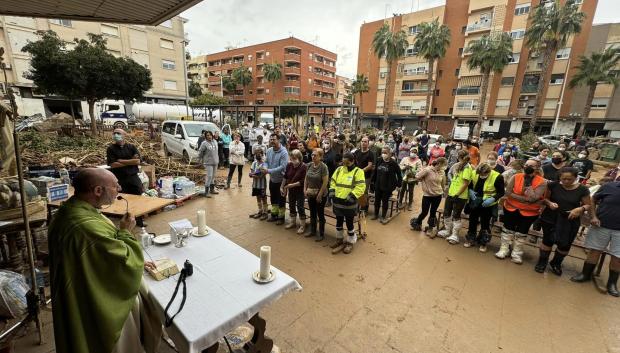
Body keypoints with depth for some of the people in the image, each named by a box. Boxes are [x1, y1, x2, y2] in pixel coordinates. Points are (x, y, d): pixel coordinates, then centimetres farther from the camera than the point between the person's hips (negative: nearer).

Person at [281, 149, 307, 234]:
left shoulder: (303, 167, -19)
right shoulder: (289, 165, -3)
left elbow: (303, 181, -20)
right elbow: (285, 177, 7)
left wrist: (292, 185, -22)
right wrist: (282, 187, 8)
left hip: (300, 190, -6)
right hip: (291, 190, 6)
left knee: (300, 207, 1)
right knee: (291, 206, 17)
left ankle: (302, 225, 16)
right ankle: (292, 222, 37)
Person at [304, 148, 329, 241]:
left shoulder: (323, 167, -17)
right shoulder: (309, 165, 2)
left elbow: (325, 182, -18)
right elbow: (306, 178, 10)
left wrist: (320, 195, -18)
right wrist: (305, 189, 1)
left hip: (320, 194, -6)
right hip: (310, 194, 6)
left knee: (320, 214, 7)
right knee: (312, 213, 18)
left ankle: (321, 234, 22)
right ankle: (312, 231, 35)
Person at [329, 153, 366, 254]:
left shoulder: (358, 172, -9)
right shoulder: (339, 169, 8)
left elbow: (361, 187, -16)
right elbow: (333, 181, 16)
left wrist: (352, 196, -23)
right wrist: (332, 191, 1)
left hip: (349, 203, -5)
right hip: (337, 202, 5)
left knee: (349, 223, 7)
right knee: (339, 222, 18)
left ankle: (350, 242, 26)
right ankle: (339, 240, 37)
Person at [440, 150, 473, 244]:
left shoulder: (467, 167, -14)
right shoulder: (458, 165, 13)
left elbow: (465, 184, -18)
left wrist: (457, 194, -19)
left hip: (460, 196, -8)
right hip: (451, 193, 8)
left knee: (456, 215, 1)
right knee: (446, 212, 14)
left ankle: (455, 235, 14)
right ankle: (448, 230, 31)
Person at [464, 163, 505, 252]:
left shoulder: (497, 177, -21)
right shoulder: (474, 173, -11)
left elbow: (501, 193, -12)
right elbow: (469, 185, 7)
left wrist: (492, 199, -26)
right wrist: (470, 191, -13)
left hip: (488, 205, -3)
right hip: (475, 203, 3)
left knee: (485, 224, 8)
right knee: (472, 221, 14)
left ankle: (483, 243, 25)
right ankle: (470, 239, 31)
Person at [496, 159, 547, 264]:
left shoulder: (542, 182, -14)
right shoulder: (515, 177, -10)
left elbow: (532, 198, -26)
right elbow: (508, 193, -16)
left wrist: (528, 183, -24)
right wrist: (524, 199, -23)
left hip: (529, 212, -1)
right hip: (511, 208, 1)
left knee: (521, 233, 10)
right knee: (508, 229, 11)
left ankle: (516, 253, 25)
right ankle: (504, 249, 25)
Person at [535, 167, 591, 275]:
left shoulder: (582, 190, -5)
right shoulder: (553, 185, -7)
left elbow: (589, 205, 1)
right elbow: (544, 198, 1)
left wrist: (580, 209, -19)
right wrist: (549, 203, -19)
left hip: (570, 221, 1)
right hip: (550, 218, -1)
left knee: (565, 244, 4)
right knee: (547, 241, 6)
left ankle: (556, 263, 29)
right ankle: (542, 262, 23)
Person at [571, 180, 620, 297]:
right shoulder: (610, 186, -5)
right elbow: (593, 200, 5)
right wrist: (594, 217, -5)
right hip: (601, 225, 1)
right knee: (595, 250, 8)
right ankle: (585, 274, 21)